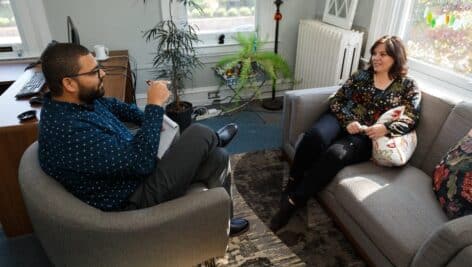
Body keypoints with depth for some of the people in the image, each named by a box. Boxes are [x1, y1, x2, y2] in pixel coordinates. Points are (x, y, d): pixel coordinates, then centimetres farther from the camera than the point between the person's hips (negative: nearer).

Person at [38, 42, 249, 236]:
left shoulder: (77, 100, -2)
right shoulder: (71, 133, -34)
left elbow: (111, 105, 21)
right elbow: (142, 161, -33)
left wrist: (147, 119, 6)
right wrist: (154, 106, -26)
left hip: (134, 174, 10)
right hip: (134, 198, -9)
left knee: (217, 157, 8)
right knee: (198, 134, -12)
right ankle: (214, 140, 23)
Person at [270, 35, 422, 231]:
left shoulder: (408, 87, 10)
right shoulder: (361, 75, 14)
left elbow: (411, 118, 1)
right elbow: (336, 100, 7)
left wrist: (386, 128, -20)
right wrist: (348, 121, -12)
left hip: (365, 137, -2)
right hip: (341, 120, 3)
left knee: (336, 154, -34)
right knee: (315, 135, -34)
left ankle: (293, 200, -25)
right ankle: (292, 183, -19)